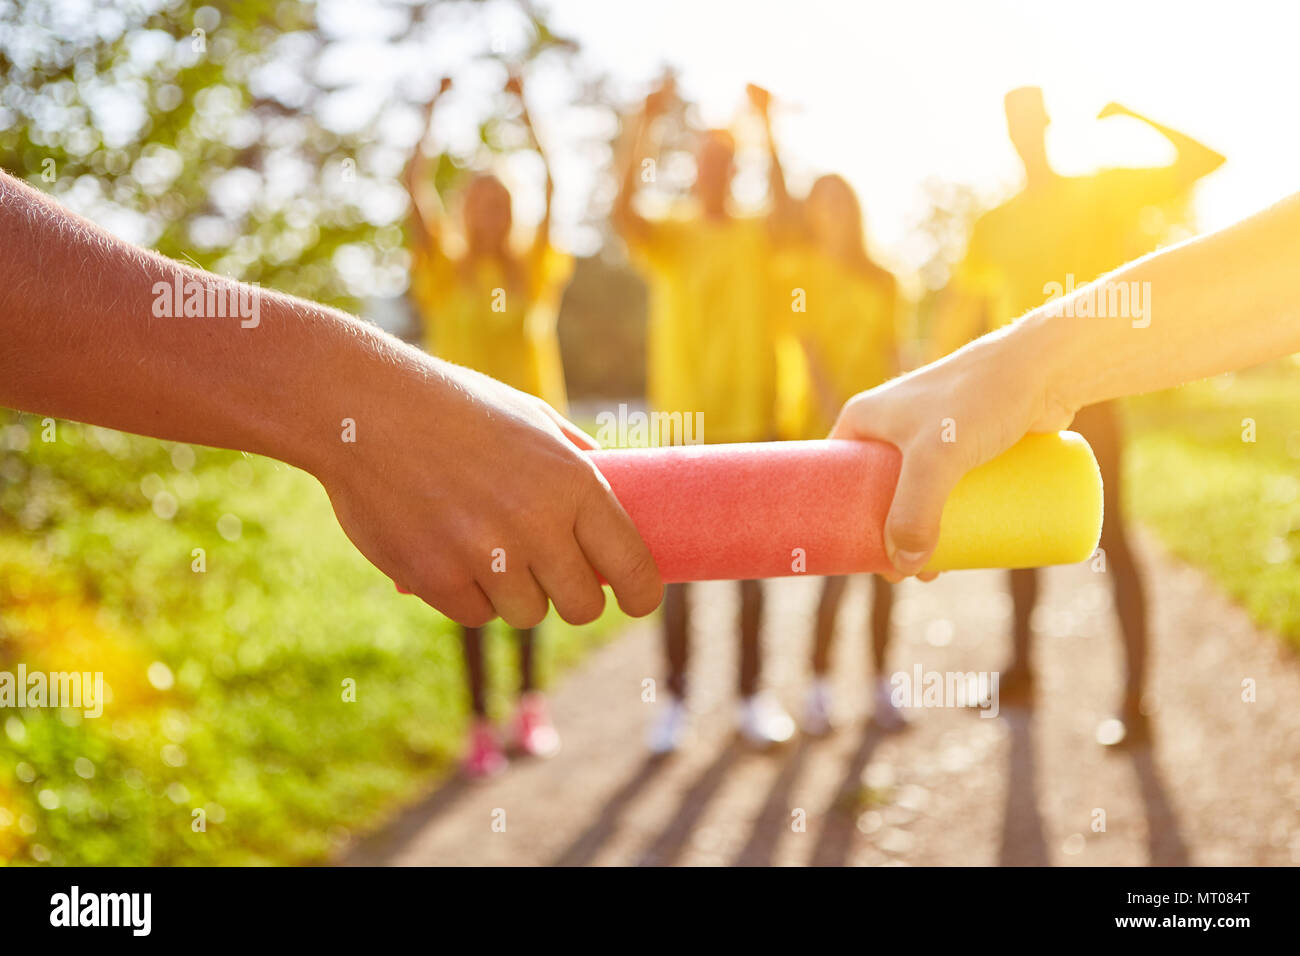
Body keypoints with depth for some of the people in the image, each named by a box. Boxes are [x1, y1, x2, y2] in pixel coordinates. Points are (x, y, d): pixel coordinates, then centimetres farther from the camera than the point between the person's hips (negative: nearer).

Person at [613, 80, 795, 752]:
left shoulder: (760, 236, 7)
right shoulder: (667, 235, 4)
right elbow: (623, 213, -16)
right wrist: (644, 127, -24)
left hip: (752, 421, 1)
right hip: (683, 424, -1)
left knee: (751, 567, 7)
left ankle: (751, 695, 16)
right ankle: (676, 701, 8)